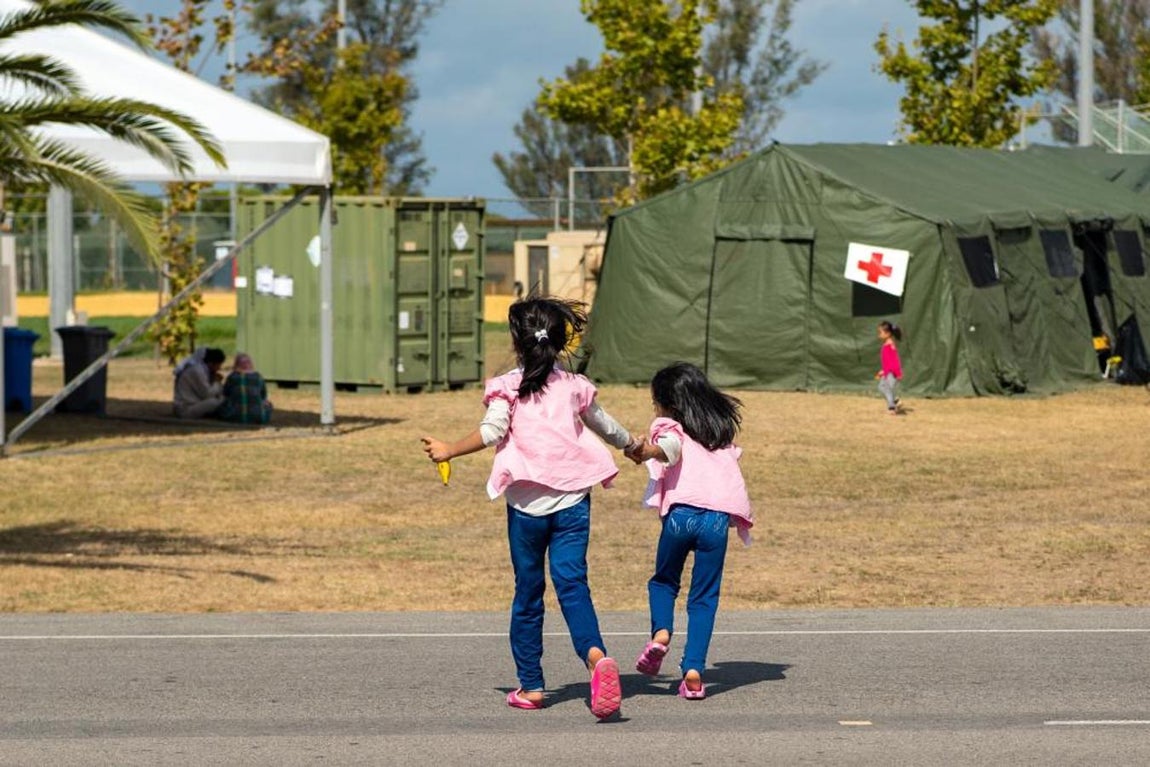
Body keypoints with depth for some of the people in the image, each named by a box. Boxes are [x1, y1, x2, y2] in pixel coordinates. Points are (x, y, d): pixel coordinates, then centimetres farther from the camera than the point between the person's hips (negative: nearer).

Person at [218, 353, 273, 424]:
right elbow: (264, 396, 15)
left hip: (235, 416, -2)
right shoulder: (258, 377, 5)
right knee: (267, 405, 32)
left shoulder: (232, 376, 2)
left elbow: (225, 394, 14)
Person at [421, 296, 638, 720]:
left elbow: (492, 432, -14)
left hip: (527, 503, -1)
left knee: (527, 593, 10)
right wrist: (632, 444, 45)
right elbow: (606, 427, 25)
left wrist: (449, 450, -2)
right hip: (572, 499, 1)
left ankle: (530, 685, 16)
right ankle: (596, 655, -34)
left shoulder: (507, 387, 0)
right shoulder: (575, 386, 11)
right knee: (572, 583, -6)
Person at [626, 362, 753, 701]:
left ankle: (661, 631, -5)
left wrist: (648, 453, -32)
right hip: (717, 518, 3)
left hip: (681, 512, -3)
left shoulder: (672, 427, 8)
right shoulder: (722, 430, 25)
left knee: (663, 580, 22)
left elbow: (672, 448, -15)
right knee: (704, 598, 9)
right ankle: (693, 672, -2)